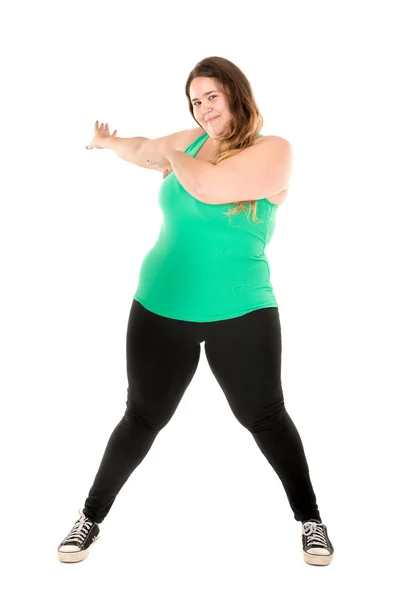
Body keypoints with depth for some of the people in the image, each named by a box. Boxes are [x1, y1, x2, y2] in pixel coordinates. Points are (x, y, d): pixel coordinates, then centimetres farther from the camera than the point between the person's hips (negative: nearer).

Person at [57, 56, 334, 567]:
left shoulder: (273, 150, -9)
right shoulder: (192, 141, 8)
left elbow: (209, 186, -25)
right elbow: (143, 150, 29)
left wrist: (176, 158, -5)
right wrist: (109, 143, 48)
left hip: (241, 314, -3)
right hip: (160, 309, 4)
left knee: (265, 418, 7)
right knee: (142, 418, 9)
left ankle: (309, 519, 27)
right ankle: (92, 516, 26)